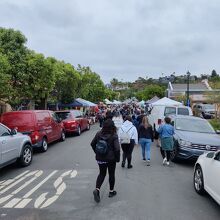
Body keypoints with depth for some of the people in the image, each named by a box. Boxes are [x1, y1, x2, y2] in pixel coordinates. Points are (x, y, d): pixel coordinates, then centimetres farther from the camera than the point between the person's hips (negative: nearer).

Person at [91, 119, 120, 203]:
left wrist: (97, 152, 16)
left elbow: (92, 144, 5)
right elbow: (117, 148, -19)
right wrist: (117, 158, -5)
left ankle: (97, 189, -5)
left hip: (100, 158, 3)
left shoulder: (99, 134, -4)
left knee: (102, 174, 15)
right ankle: (111, 191, 27)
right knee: (111, 174, 15)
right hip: (111, 159, -3)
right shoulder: (114, 136, -16)